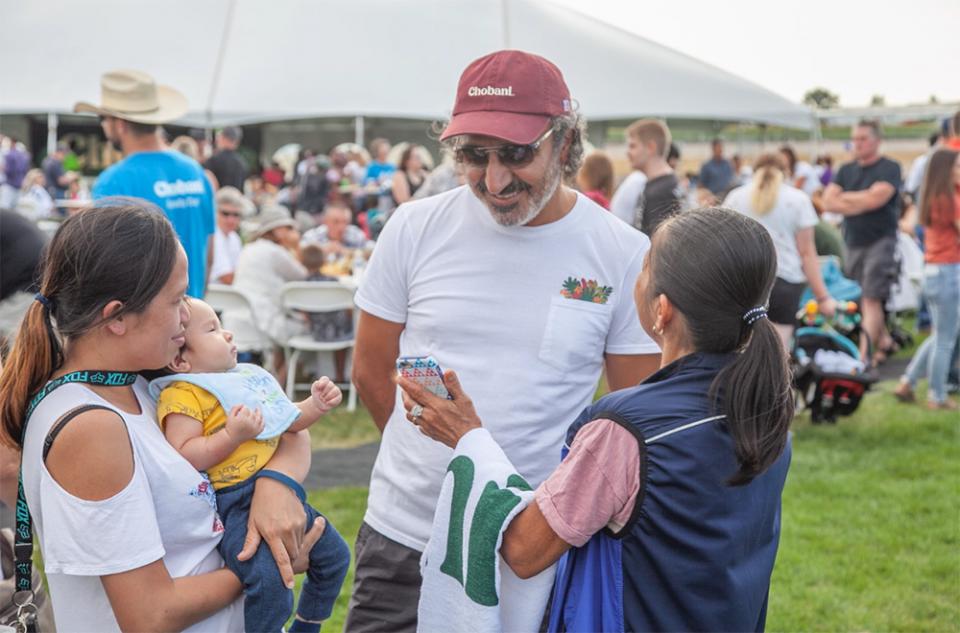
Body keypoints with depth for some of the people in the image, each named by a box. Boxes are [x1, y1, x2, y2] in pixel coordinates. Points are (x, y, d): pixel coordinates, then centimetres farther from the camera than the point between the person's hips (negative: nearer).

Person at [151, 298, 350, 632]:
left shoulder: (248, 377, 17)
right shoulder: (182, 395, -10)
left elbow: (287, 421, 28)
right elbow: (183, 457, -20)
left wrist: (316, 405, 11)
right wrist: (232, 436, -26)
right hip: (233, 503, -9)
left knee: (334, 555, 17)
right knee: (271, 584, -28)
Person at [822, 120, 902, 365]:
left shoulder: (889, 168, -3)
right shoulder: (845, 171, 13)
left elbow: (875, 198, -17)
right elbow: (828, 202, 2)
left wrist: (845, 197, -2)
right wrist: (860, 204, -10)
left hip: (880, 241, -6)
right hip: (853, 242, 6)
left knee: (871, 299, -11)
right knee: (862, 300, 9)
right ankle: (883, 342, 23)